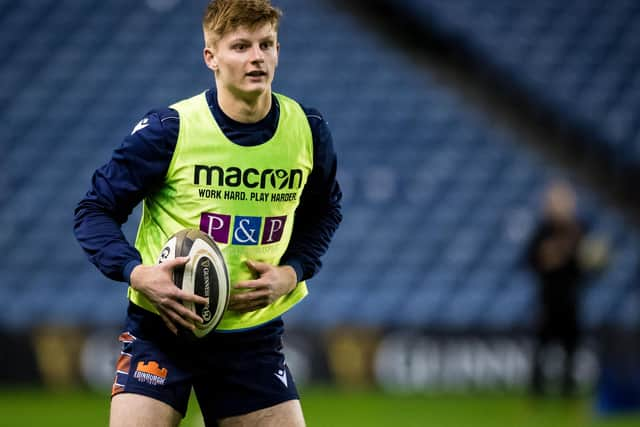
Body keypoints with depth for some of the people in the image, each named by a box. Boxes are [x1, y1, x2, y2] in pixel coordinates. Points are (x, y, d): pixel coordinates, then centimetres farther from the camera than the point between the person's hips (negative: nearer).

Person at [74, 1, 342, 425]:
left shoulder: (308, 130, -2)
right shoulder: (167, 130, -13)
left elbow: (324, 212, 17)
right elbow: (94, 211, -5)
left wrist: (293, 272, -2)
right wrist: (135, 272, -22)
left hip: (254, 335, 4)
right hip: (162, 327, -3)